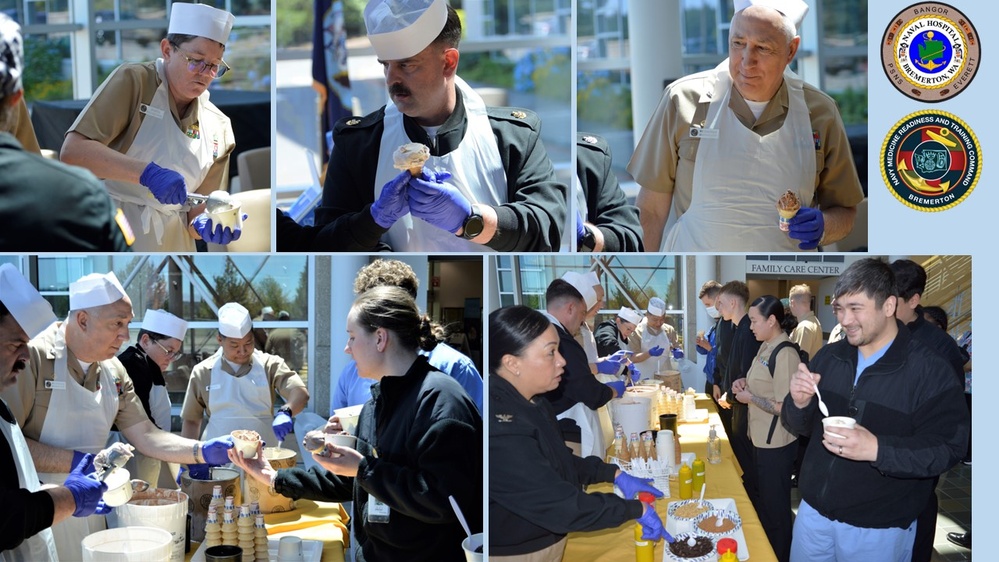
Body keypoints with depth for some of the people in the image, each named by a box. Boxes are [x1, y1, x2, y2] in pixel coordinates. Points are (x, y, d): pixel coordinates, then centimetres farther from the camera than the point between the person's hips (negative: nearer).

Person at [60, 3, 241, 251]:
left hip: (168, 243, 4)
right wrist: (147, 172, -29)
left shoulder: (218, 128, 3)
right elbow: (72, 151, -19)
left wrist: (204, 224, -18)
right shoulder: (133, 81, -9)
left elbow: (198, 208, 5)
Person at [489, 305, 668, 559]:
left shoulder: (529, 404, 2)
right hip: (517, 553, -9)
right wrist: (637, 509, -18)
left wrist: (615, 474, 4)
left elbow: (559, 462, 16)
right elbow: (560, 506, -28)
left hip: (545, 540, 9)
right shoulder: (500, 430, -30)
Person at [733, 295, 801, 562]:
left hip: (776, 445, -9)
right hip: (761, 440, 9)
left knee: (775, 509, 6)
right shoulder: (766, 347, 6)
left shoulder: (785, 354, -22)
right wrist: (747, 386, 2)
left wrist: (750, 398, -16)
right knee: (764, 503, 21)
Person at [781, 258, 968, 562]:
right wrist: (799, 404, -14)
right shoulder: (828, 357, 2)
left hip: (878, 529, -5)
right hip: (813, 511, 5)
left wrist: (877, 449, -33)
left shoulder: (930, 369, -15)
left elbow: (947, 448, -20)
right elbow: (799, 425, 10)